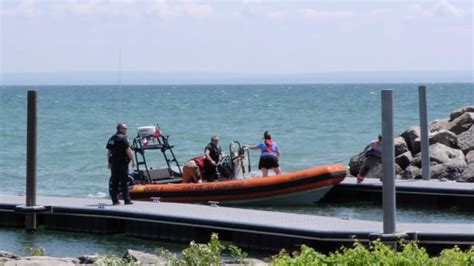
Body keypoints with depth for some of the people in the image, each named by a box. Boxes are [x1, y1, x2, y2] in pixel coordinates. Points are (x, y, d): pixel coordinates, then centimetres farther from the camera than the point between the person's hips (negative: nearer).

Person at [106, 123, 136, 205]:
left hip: (114, 162, 7)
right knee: (124, 181, -4)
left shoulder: (111, 139, 13)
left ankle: (115, 200, 8)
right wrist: (133, 160, -8)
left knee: (114, 182, 8)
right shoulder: (122, 138, -11)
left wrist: (109, 163, 21)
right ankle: (126, 200, -4)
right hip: (122, 163, -7)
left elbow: (109, 152, 16)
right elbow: (128, 151, -15)